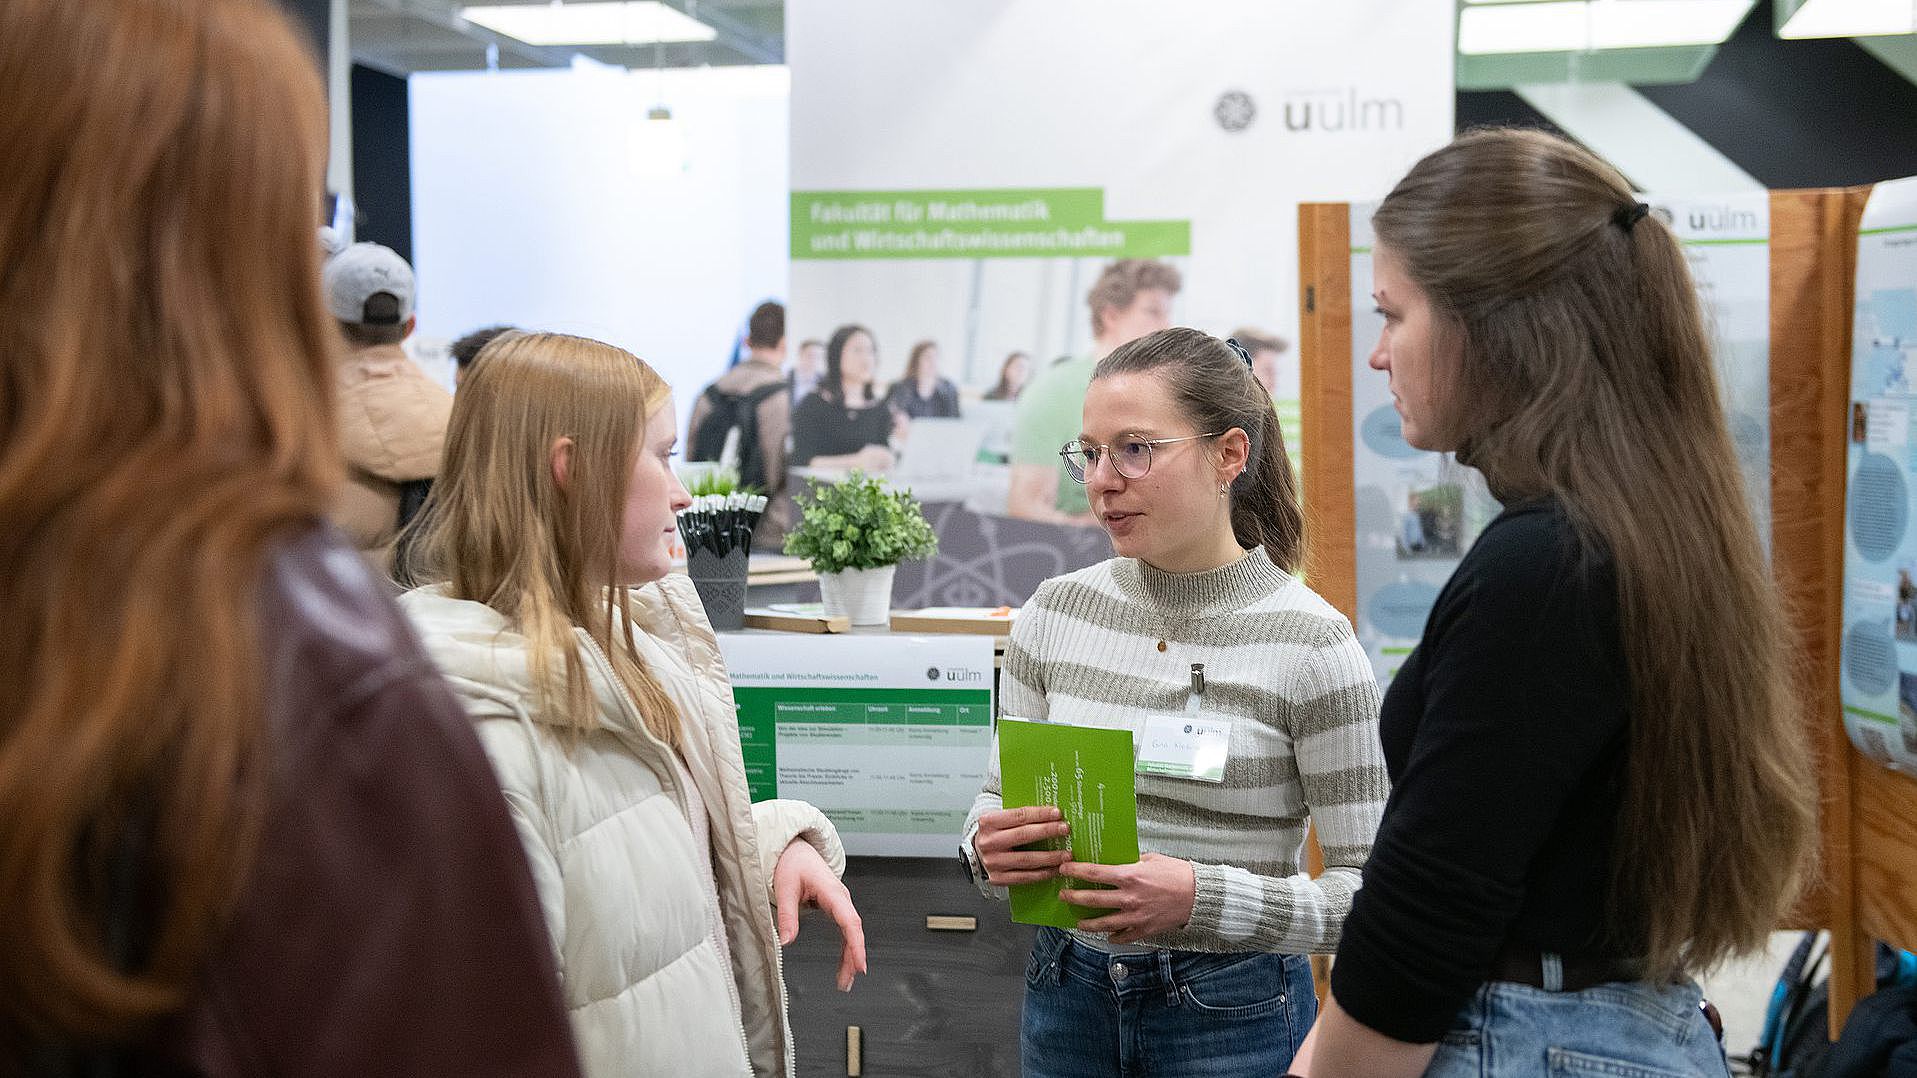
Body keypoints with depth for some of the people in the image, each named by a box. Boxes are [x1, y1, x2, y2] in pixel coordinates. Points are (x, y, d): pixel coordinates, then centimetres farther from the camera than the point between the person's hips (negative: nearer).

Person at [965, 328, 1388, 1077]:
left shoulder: (1308, 642, -14)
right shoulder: (1055, 614, -1)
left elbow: (1376, 890, -14)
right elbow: (998, 796, 8)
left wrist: (1203, 900, -26)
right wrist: (989, 846, -14)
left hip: (1234, 1015, -4)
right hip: (1067, 995, 4)